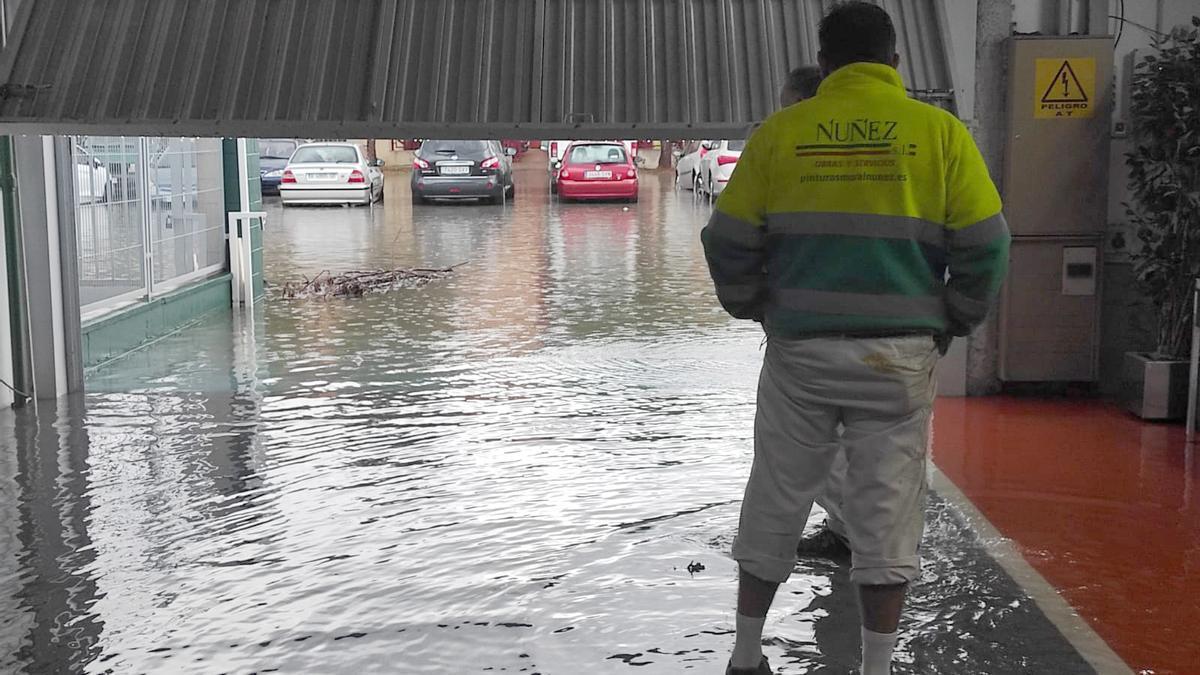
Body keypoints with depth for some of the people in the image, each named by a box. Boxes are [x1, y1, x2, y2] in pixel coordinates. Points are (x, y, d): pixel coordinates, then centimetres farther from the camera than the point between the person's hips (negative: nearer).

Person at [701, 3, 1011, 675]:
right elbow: (985, 244, -3)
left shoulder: (781, 132, 1)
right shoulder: (940, 132, 0)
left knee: (776, 505, 13)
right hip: (900, 356, -1)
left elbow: (729, 242, 0)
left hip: (800, 350, 1)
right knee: (887, 513, 8)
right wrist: (954, 323, 11)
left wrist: (758, 310, 16)